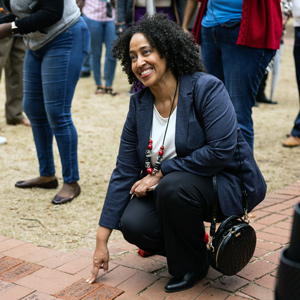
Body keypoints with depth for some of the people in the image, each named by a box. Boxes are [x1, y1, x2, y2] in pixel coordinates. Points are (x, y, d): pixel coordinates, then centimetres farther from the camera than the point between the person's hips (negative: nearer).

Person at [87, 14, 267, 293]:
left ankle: (192, 265, -7)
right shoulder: (139, 103, -1)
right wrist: (102, 241, -5)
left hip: (225, 184, -5)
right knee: (132, 224, -20)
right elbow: (124, 172, -3)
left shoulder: (206, 88, -18)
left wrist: (162, 172, -22)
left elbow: (222, 150, -27)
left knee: (173, 186, -34)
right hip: (165, 188, 5)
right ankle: (190, 241, 11)